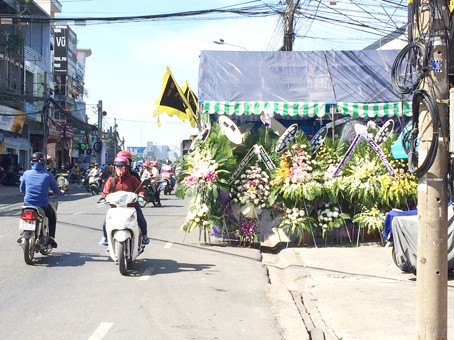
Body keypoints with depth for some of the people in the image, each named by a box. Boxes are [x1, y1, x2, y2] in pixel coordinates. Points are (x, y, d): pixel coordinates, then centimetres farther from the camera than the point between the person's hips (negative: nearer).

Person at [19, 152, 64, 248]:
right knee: (52, 216, 27)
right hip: (43, 205, -2)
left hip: (28, 203, 2)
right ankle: (51, 237, 13)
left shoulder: (26, 173, -2)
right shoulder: (48, 175, -7)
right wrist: (61, 192, 24)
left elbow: (21, 190, 10)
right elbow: (56, 191, 1)